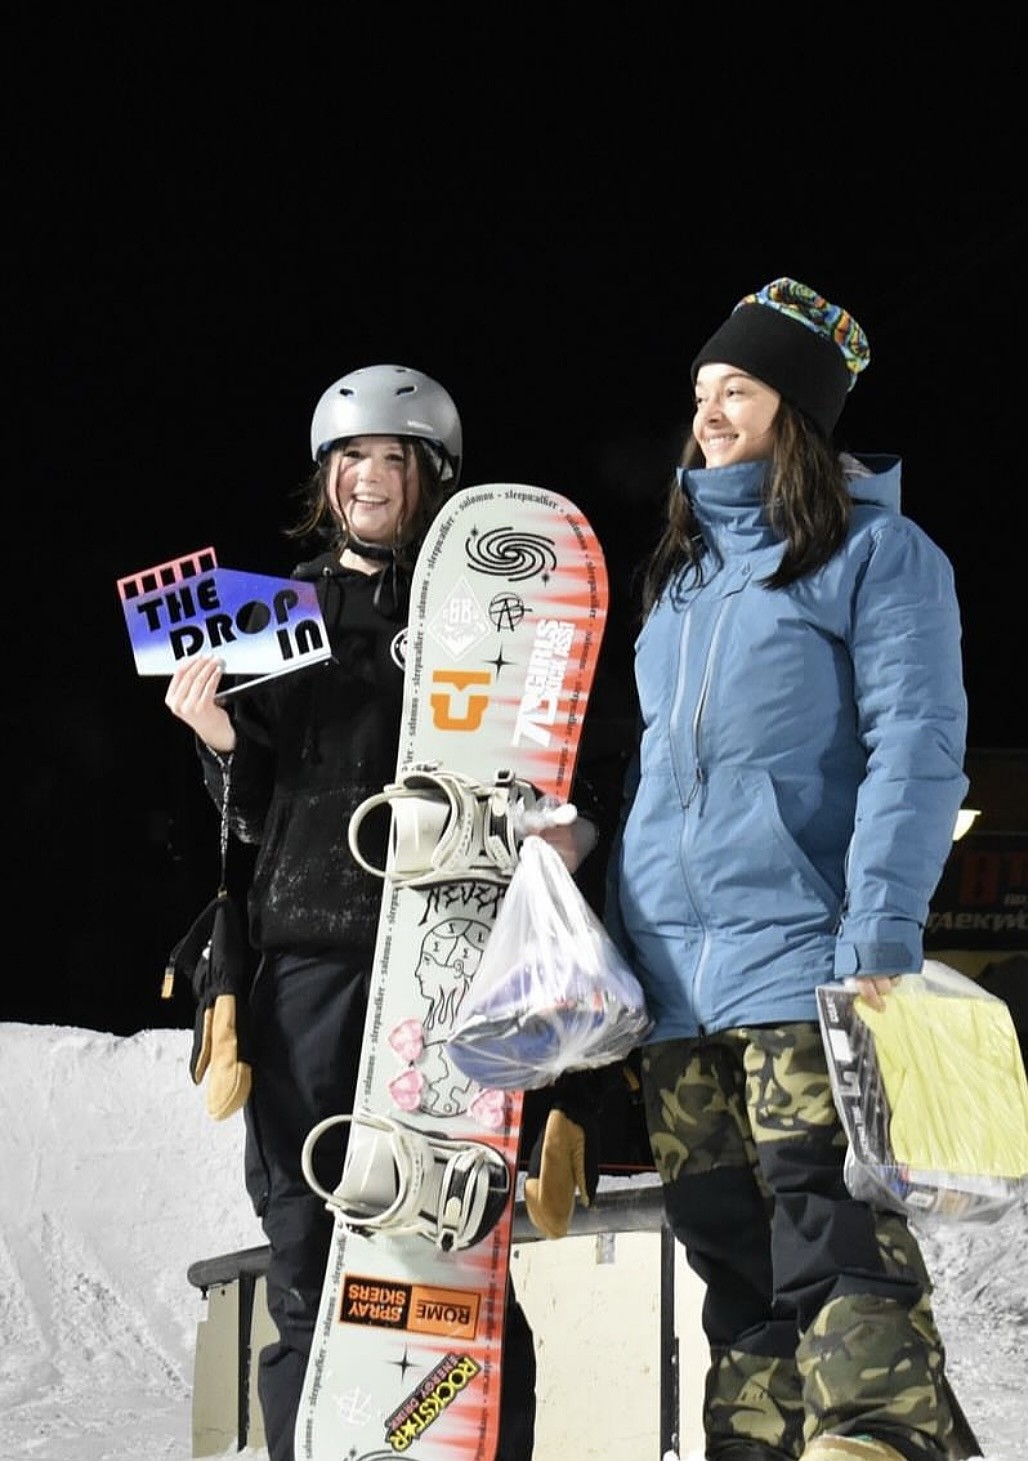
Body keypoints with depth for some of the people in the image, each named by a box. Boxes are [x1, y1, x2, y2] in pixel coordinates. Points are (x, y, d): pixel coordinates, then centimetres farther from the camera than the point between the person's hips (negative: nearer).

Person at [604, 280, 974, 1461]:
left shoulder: (877, 552, 1)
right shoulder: (681, 571, 21)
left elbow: (914, 750, -9)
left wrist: (881, 935, -18)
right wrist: (617, 947, 17)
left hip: (801, 966, -7)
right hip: (674, 980, 7)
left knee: (841, 1256, -13)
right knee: (736, 1272, 8)